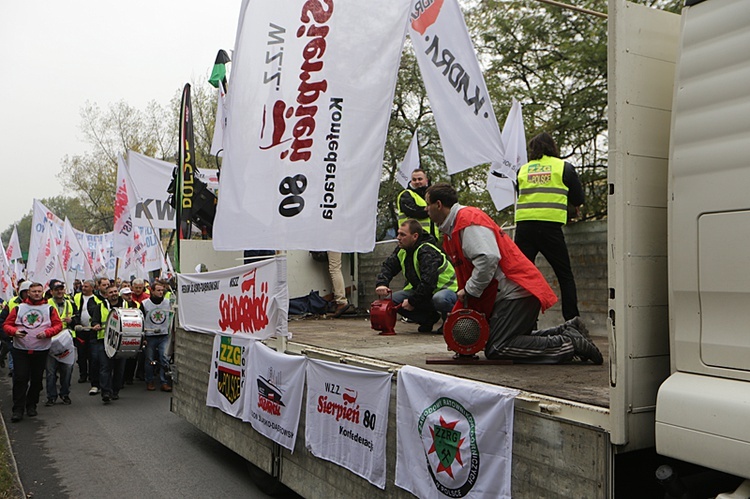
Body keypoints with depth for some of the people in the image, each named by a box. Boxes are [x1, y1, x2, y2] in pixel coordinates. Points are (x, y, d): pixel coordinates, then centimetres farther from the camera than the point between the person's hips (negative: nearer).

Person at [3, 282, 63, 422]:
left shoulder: (50, 309, 6)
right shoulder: (18, 308, 7)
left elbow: (58, 325, 2)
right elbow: (6, 325, 6)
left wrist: (46, 333, -15)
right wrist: (14, 332, -15)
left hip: (41, 351, 1)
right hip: (20, 350, 0)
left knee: (36, 380, 7)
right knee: (20, 379, -6)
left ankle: (31, 405, 23)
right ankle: (18, 409, 1)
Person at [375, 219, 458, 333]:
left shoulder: (427, 252, -27)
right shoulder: (402, 251, 1)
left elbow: (428, 282, -33)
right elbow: (388, 266, 2)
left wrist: (412, 302, -26)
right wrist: (381, 283, -20)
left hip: (448, 289, -8)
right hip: (422, 291, 8)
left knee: (439, 299, -44)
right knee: (393, 299, -7)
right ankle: (429, 318, 6)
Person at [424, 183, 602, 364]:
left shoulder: (468, 219, -13)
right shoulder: (451, 229, 20)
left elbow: (488, 258, -27)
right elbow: (466, 271, 21)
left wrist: (469, 290, -17)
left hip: (517, 292, -11)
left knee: (496, 349, -15)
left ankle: (569, 344, -12)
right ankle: (567, 331, 15)